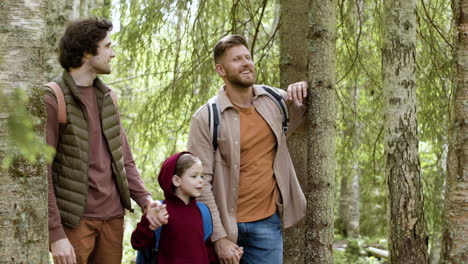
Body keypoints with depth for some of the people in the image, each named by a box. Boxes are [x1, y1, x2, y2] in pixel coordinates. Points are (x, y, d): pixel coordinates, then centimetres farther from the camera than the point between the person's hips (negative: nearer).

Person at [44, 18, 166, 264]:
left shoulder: (107, 97, 11)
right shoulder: (53, 99, -9)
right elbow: (41, 173, -12)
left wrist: (145, 200, -1)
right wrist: (56, 234, -17)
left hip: (113, 216, 6)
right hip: (75, 220, -6)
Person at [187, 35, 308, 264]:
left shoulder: (274, 100, 2)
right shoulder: (206, 118, -10)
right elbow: (201, 183, -11)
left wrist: (302, 92, 0)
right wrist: (219, 238, -15)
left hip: (267, 222, 3)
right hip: (227, 224, -3)